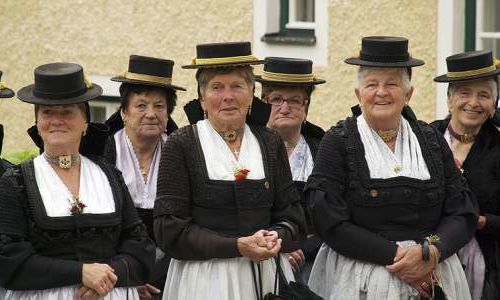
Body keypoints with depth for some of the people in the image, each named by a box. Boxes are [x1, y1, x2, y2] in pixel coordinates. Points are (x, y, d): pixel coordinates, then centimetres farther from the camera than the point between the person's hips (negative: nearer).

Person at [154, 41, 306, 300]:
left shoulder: (270, 144, 7)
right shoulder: (181, 145, -4)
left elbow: (294, 220, 8)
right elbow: (169, 230, -9)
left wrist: (276, 238, -14)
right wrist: (238, 246, -16)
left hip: (266, 277, 3)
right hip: (204, 278, -3)